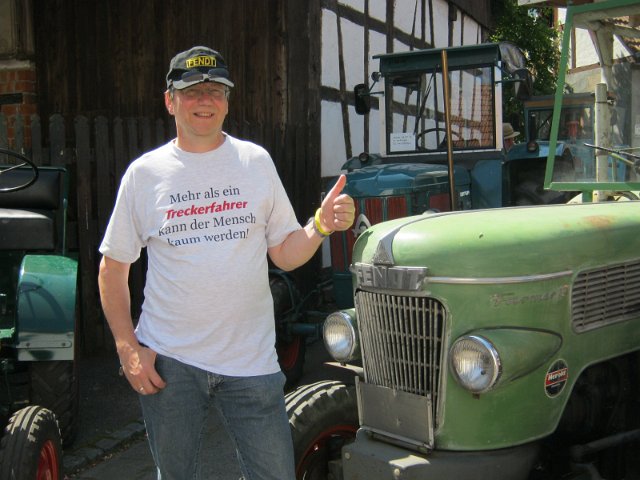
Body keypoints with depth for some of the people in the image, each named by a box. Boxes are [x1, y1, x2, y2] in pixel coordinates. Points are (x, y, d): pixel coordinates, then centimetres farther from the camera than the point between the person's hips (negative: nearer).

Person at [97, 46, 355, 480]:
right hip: (167, 361, 0)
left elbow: (285, 255, 5)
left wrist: (321, 226, -14)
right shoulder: (144, 173, 0)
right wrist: (127, 348, -4)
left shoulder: (256, 161, 3)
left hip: (251, 359, 0)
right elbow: (113, 268, 4)